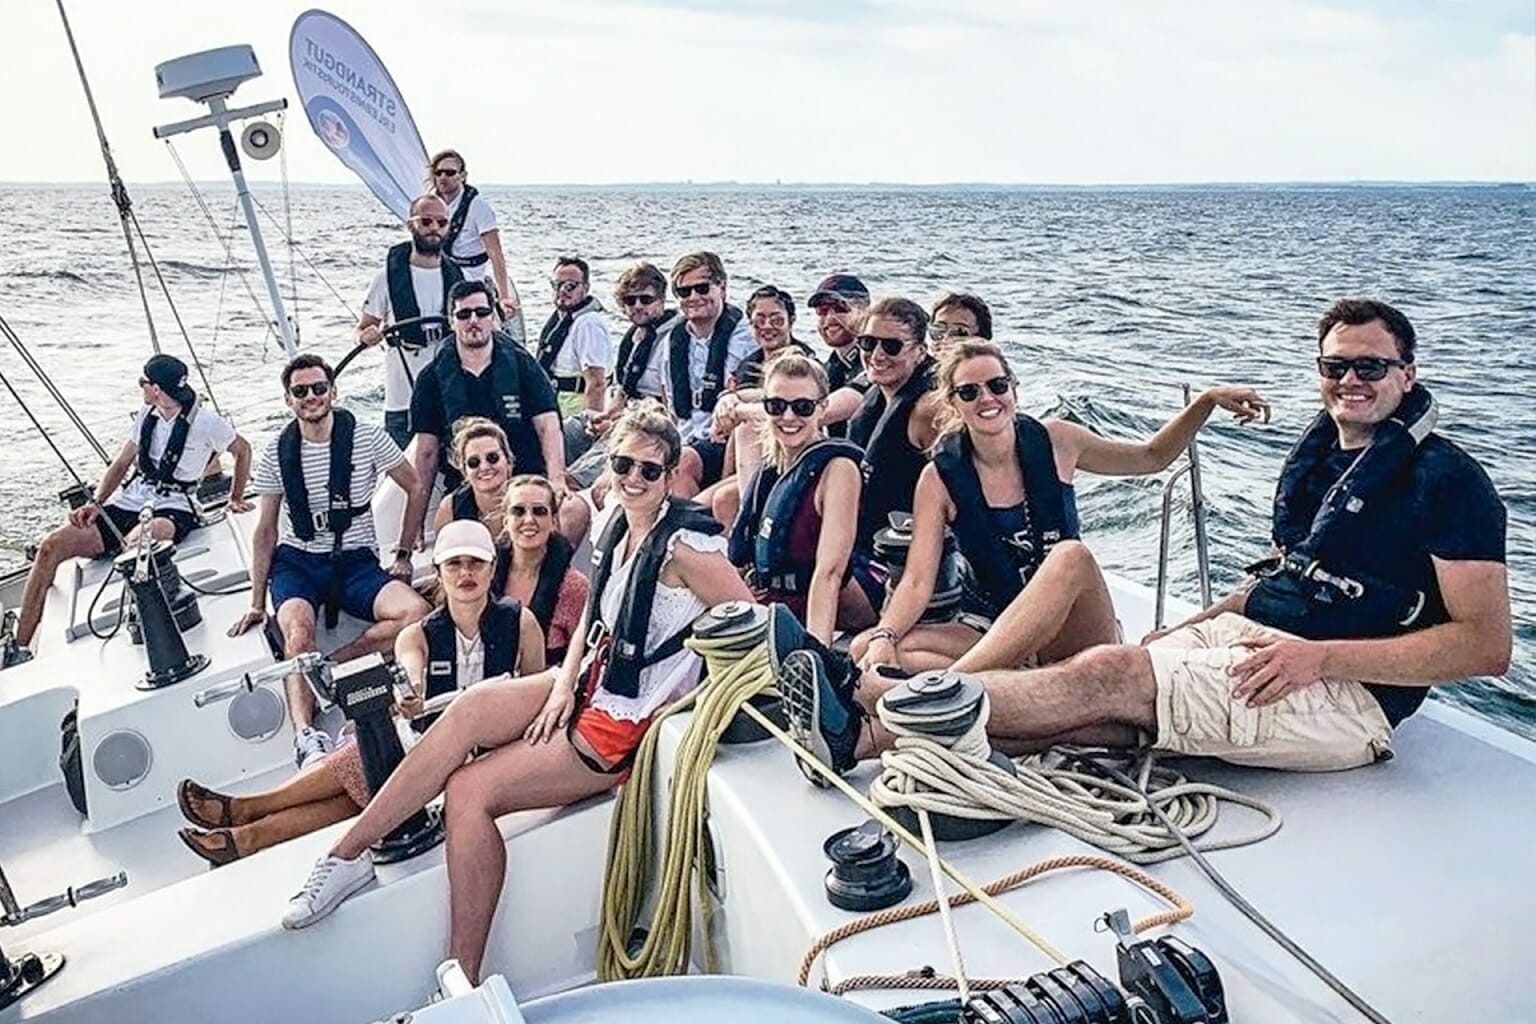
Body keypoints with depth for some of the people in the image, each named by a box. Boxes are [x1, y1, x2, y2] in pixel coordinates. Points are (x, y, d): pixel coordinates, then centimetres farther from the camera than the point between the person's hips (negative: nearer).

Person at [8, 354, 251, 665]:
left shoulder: (204, 421, -4)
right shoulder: (147, 416, 15)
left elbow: (243, 450, 9)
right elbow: (121, 464, 19)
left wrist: (236, 498, 14)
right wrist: (95, 503, 4)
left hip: (171, 510, -6)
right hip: (126, 503, 7)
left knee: (138, 539, -44)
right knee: (51, 546, -11)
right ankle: (21, 648, -8)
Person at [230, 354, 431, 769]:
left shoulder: (367, 438, -3)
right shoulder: (277, 453, 2)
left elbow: (416, 489, 8)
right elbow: (266, 531, 9)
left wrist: (403, 555, 3)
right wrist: (257, 603, 6)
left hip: (356, 560, 0)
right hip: (296, 561, 0)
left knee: (415, 612, -30)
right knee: (298, 631, -33)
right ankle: (306, 736, -45)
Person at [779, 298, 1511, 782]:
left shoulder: (1445, 481, -7)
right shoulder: (1319, 451, 15)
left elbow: (1486, 645, -12)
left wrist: (1321, 655, -20)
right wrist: (1184, 632, 7)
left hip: (1345, 693, -7)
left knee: (1111, 675, -24)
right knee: (1093, 713, -17)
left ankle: (865, 708, -26)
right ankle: (866, 733, -30)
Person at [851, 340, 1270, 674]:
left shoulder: (1055, 442, 0)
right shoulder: (940, 478, -4)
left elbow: (1151, 457, 17)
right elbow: (917, 581, -9)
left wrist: (1208, 400, 4)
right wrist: (884, 638, -28)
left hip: (1071, 635, 1)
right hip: (993, 629, 0)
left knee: (1072, 556, -34)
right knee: (868, 652, -24)